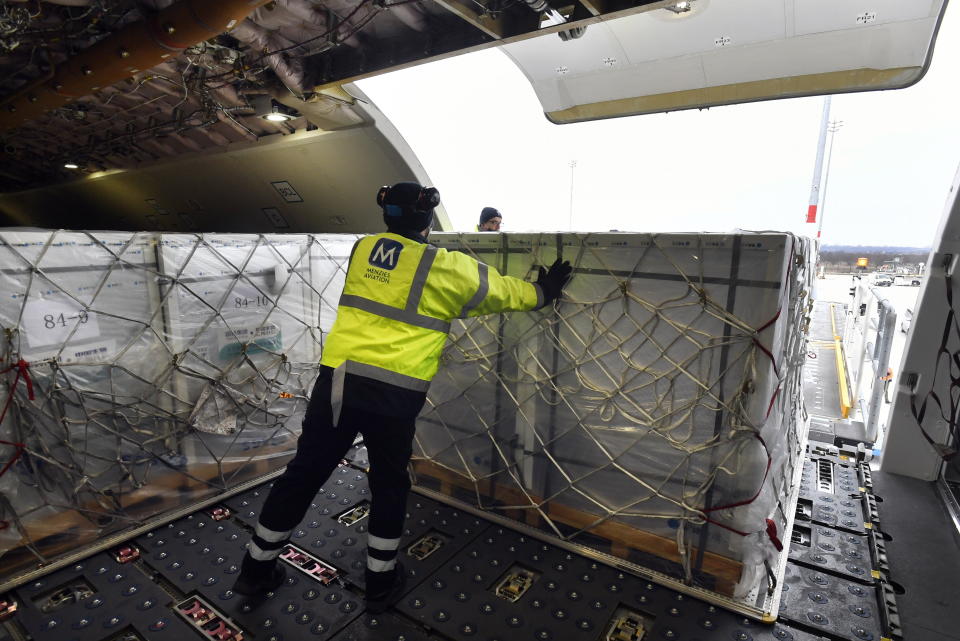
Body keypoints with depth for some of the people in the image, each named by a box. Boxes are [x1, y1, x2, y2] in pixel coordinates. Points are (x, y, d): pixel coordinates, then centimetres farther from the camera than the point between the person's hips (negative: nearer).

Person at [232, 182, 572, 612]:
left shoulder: (363, 249, 12)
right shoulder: (447, 268, 1)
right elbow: (500, 291, 13)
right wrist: (543, 293, 31)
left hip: (337, 379, 4)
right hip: (395, 392, -3)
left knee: (304, 473, 19)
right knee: (389, 484, 18)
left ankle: (257, 568, 37)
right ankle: (381, 581, 33)